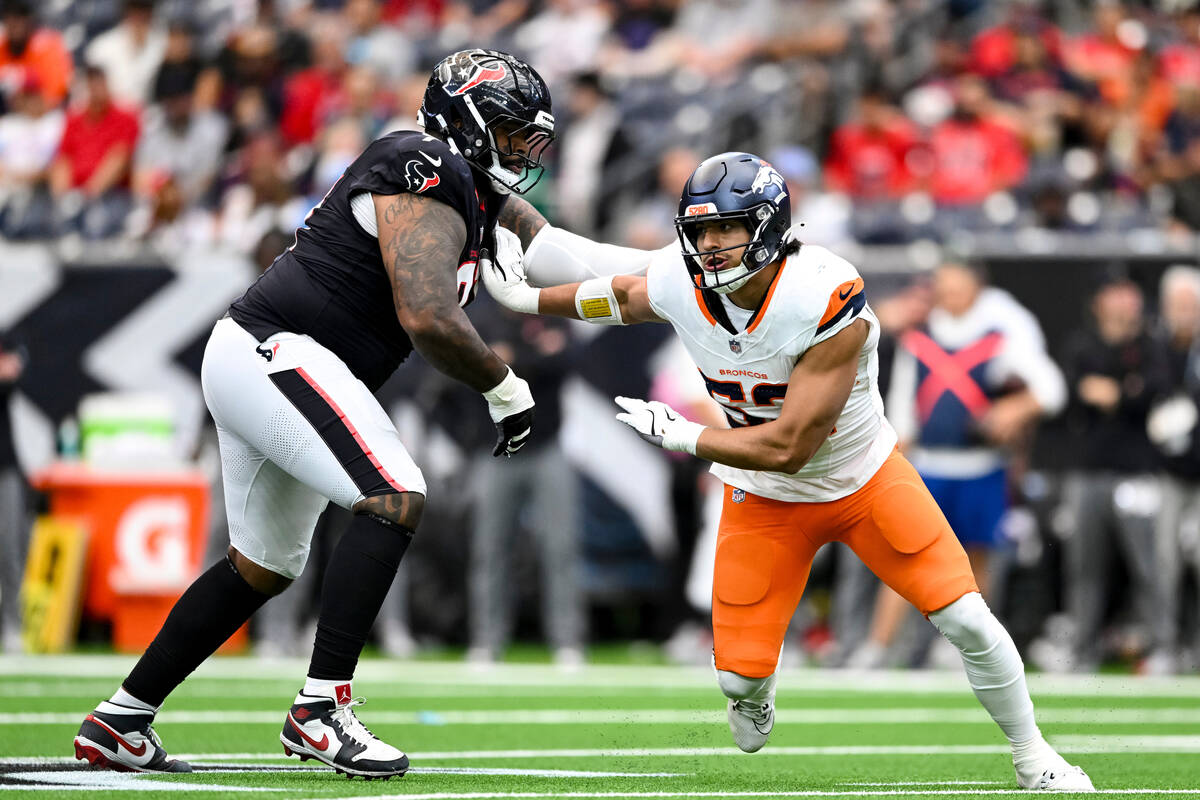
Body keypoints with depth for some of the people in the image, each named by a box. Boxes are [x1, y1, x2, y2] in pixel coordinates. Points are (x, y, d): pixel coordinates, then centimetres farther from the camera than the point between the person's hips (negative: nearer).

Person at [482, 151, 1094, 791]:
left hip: (864, 480, -3)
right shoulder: (679, 286, -19)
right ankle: (754, 709, 37)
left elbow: (787, 448, -32)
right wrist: (526, 300, 16)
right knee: (741, 675, -2)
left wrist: (680, 436, -23)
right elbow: (626, 296, 9)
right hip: (765, 499, 3)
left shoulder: (827, 300, -34)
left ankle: (1032, 758, 13)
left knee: (967, 622, -10)